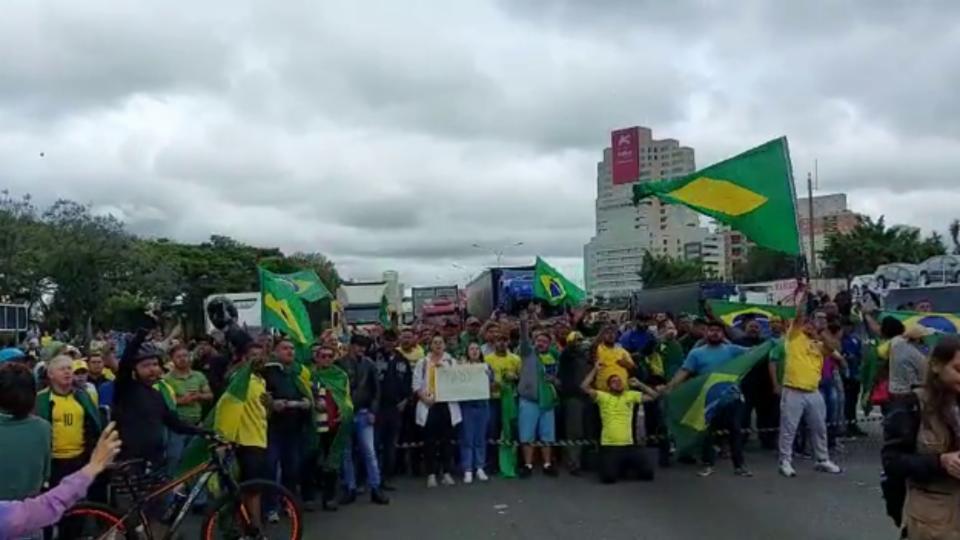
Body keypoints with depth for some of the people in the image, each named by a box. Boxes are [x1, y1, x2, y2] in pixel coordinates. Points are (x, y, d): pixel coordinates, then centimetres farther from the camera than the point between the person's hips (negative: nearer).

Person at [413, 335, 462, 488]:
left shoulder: (452, 362, 9)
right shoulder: (422, 363, 6)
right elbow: (417, 384, 0)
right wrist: (424, 398, -12)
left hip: (447, 404, 1)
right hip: (429, 405, -1)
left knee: (446, 440, 6)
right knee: (430, 441, 1)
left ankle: (446, 472, 14)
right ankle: (431, 474, 6)